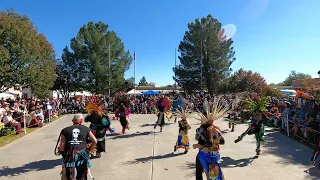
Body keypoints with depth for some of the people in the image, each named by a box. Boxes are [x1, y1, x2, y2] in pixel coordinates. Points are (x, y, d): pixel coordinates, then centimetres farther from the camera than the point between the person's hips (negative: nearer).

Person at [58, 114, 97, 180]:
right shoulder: (85, 129, 8)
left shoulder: (65, 130, 9)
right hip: (82, 154, 0)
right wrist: (89, 149, 19)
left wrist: (62, 153, 14)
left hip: (69, 154, 0)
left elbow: (62, 144, 1)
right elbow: (95, 141, 6)